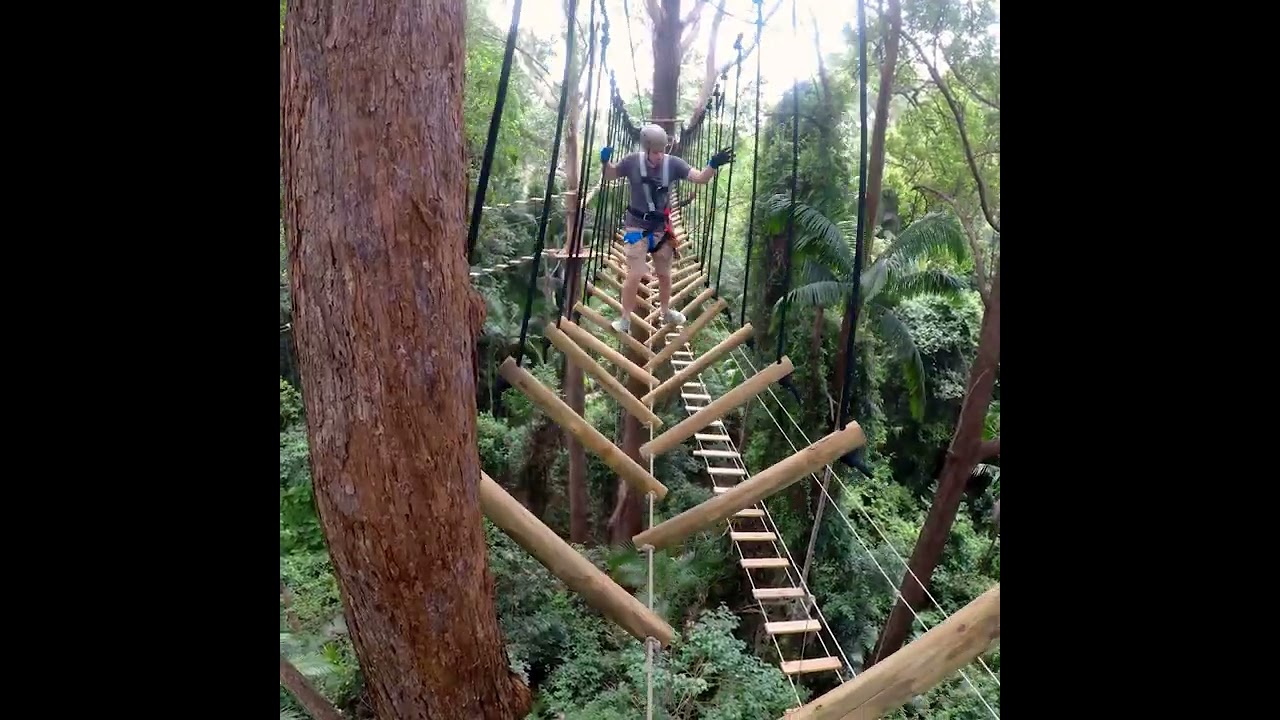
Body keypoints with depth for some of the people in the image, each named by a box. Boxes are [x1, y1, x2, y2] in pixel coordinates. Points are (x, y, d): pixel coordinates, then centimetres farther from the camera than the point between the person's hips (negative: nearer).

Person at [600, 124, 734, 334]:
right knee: (634, 275, -5)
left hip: (661, 228, 3)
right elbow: (609, 175, 3)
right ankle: (625, 318, 12)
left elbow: (700, 178, -13)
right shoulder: (632, 162, -12)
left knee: (665, 274, 17)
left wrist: (713, 164, -32)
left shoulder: (673, 163, -10)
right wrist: (605, 161, -18)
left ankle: (665, 311, 40)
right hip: (637, 228, -3)